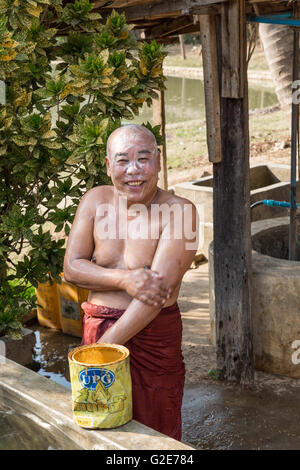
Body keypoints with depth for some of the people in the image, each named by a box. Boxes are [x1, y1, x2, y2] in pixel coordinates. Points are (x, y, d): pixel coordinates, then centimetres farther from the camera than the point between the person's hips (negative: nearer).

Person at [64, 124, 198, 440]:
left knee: (157, 432, 13)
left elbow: (161, 287, -21)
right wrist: (126, 280, -20)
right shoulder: (95, 201, -2)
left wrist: (105, 346, -22)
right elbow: (72, 268, -2)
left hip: (154, 334, -3)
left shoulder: (178, 211, -15)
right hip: (97, 328, 4)